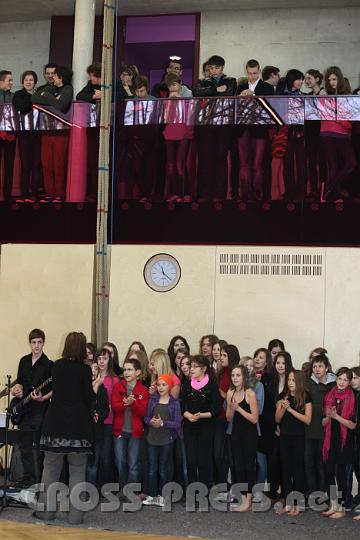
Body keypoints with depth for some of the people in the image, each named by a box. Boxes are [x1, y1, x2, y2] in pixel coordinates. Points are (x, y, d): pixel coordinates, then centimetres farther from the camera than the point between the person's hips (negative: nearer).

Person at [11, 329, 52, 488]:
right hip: (24, 409, 6)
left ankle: (38, 479, 6)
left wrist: (43, 398, -21)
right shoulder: (24, 361, 11)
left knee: (38, 446, -2)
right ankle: (28, 476, 22)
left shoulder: (48, 364, -7)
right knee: (24, 445, 11)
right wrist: (18, 389, -2)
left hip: (39, 410, -6)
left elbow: (54, 389, -6)